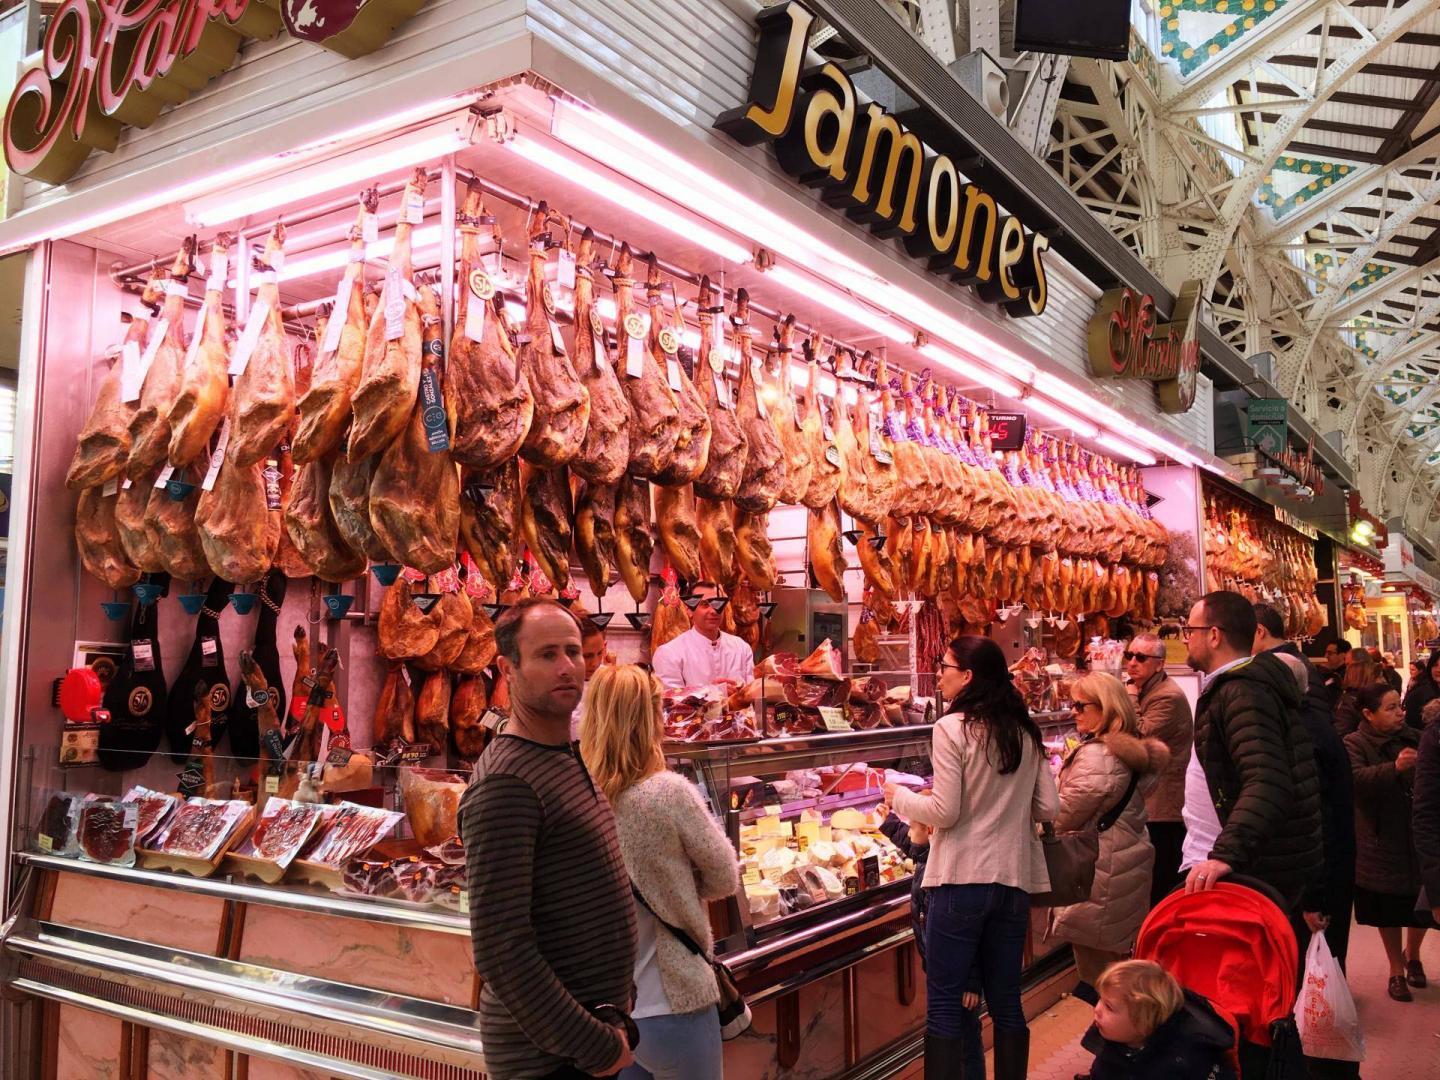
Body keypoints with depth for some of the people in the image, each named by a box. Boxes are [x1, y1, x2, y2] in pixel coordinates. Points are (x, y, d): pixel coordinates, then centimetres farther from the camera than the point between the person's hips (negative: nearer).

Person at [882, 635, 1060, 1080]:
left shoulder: (953, 728, -11)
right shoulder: (1025, 732, 6)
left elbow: (944, 812, -13)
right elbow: (1048, 809, 6)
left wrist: (899, 797, 4)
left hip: (962, 878, -6)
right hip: (1014, 877, 6)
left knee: (944, 1004, 3)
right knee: (1006, 1001, 15)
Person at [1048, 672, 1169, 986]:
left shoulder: (1095, 755, -22)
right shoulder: (1133, 752, 8)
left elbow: (1062, 817, -17)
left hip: (1100, 875, -10)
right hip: (1130, 863, 10)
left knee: (1097, 970, 1)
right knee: (1121, 958, 18)